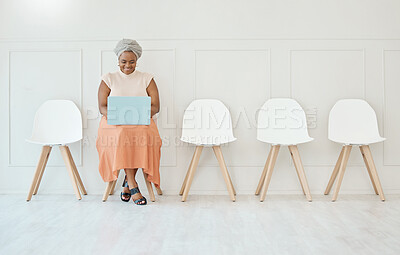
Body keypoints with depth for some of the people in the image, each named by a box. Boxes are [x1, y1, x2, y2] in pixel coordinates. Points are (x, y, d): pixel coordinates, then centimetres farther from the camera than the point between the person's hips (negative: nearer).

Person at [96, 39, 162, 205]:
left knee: (143, 136, -34)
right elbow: (102, 106, 5)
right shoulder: (108, 79, 13)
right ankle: (133, 187, -29)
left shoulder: (146, 79, 12)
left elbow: (155, 106, 3)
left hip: (141, 122, 0)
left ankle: (128, 182, -17)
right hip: (114, 124, 0)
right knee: (122, 136, -35)